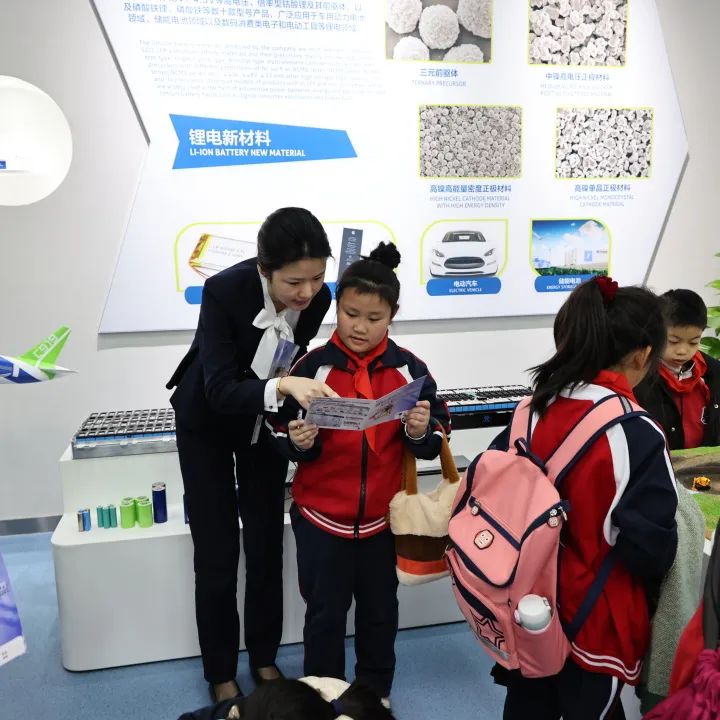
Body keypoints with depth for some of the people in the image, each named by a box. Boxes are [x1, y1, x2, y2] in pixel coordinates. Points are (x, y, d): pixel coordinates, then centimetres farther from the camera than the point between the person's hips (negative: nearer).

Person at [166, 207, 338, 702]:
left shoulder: (316, 299, -20)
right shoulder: (224, 290, -33)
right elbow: (220, 391, -36)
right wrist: (282, 387, -51)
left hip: (267, 419, 3)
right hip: (209, 421, -3)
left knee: (267, 547, 10)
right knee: (216, 556, 4)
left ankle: (265, 658, 31)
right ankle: (221, 674, 25)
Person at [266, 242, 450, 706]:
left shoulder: (409, 369, -6)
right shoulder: (313, 367, -10)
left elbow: (437, 436, -1)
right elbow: (284, 436, -4)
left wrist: (421, 432, -22)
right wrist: (299, 443, -25)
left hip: (384, 516, 2)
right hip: (322, 515, -1)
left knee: (380, 610, 20)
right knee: (325, 613, 14)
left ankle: (376, 694, 43)